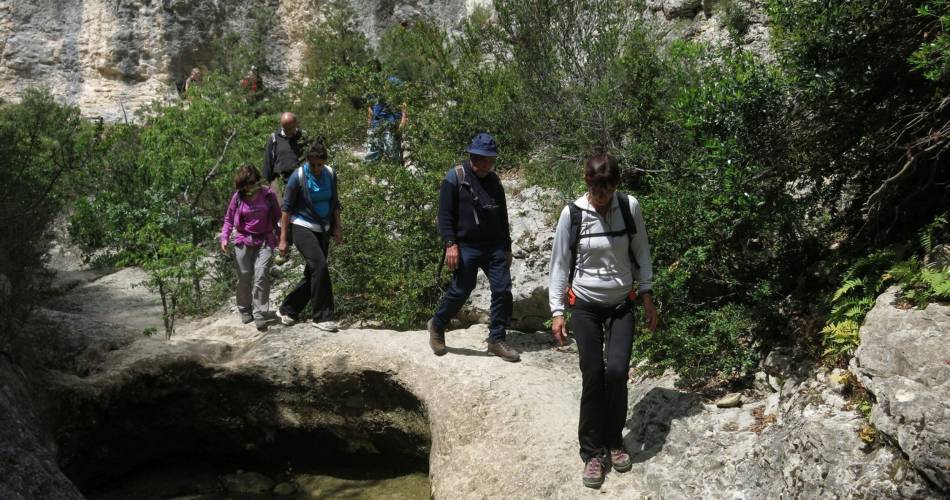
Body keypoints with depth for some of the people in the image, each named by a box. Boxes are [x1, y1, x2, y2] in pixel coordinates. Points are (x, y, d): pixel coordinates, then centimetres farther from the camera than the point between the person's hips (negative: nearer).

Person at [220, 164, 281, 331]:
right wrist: (224, 238, -3)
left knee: (261, 276, -14)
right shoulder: (238, 197, -2)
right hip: (243, 241, 1)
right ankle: (245, 310, 28)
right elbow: (229, 219, 9)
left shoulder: (268, 194, -4)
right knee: (244, 277, 7)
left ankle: (260, 315, -9)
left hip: (265, 241, -1)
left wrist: (281, 238, 8)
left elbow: (277, 217, 8)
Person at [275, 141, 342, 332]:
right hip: (302, 227, -6)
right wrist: (283, 239, -10)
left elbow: (335, 203, 12)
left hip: (322, 230, 6)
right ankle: (322, 316, -14)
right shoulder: (297, 177, -13)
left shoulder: (330, 174, 1)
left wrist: (337, 228, 6)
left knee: (312, 274, 8)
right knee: (320, 266, -22)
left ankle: (286, 310, 25)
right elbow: (287, 208, -9)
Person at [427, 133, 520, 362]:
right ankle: (437, 326, 25)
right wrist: (450, 244, -17)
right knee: (460, 291, -2)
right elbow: (444, 214, -8)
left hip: (495, 248, 5)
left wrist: (507, 247, 20)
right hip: (466, 247, -5)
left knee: (503, 290, -2)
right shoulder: (455, 177, -5)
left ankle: (497, 339, 11)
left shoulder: (494, 181, 14)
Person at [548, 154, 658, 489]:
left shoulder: (630, 207, -8)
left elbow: (641, 252, 4)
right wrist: (557, 311, -6)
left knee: (617, 371, -9)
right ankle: (593, 451, 11)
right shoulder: (572, 214, -11)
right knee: (592, 376, -4)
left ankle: (613, 442, 14)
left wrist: (647, 295, 3)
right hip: (585, 305, -1)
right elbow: (560, 263, -4)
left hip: (621, 304, 1)